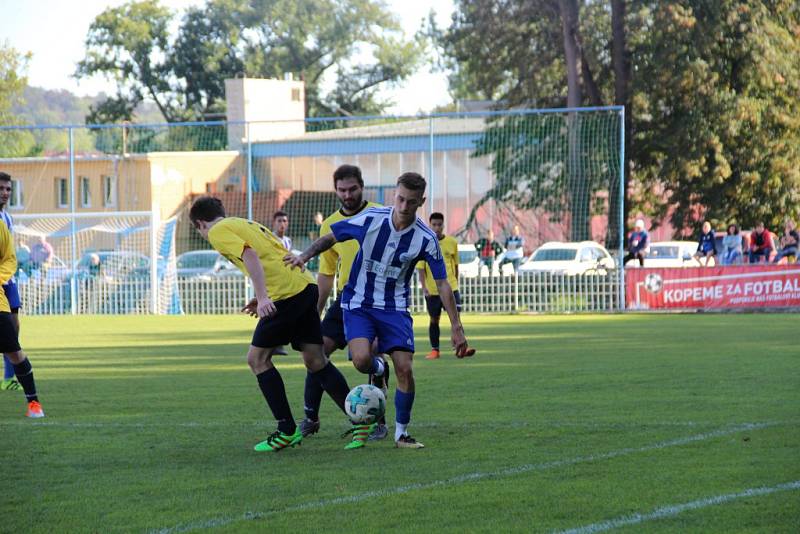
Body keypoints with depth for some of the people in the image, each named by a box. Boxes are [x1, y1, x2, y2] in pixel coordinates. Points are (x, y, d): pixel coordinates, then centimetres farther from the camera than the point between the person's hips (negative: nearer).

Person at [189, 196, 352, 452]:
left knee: (257, 359, 2)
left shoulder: (218, 231, 2)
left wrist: (262, 297, -22)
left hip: (286, 294, -8)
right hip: (305, 285, 8)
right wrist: (264, 298, 25)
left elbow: (250, 255, -15)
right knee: (315, 360, 11)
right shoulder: (247, 224, 28)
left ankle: (287, 430, 0)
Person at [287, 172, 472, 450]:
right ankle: (378, 368, 16)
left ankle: (402, 433, 8)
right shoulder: (371, 218, -14)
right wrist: (305, 255, -17)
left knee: (404, 369, -12)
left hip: (394, 308, 1)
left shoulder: (425, 238, -12)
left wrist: (457, 328, -5)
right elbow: (330, 237, 0)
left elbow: (442, 283, -4)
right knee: (362, 359, -24)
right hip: (358, 304, -1)